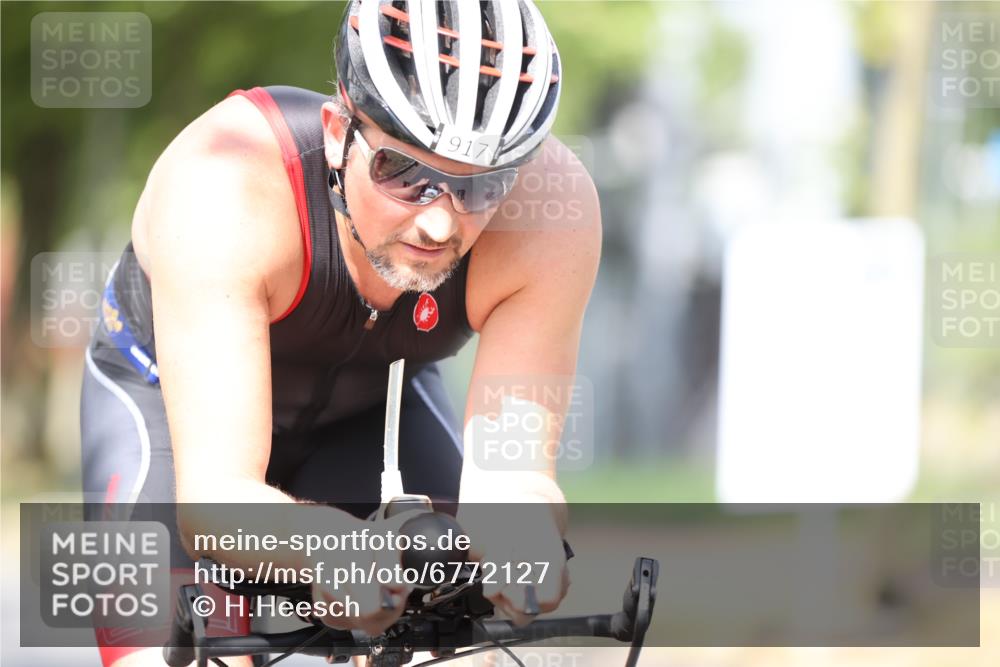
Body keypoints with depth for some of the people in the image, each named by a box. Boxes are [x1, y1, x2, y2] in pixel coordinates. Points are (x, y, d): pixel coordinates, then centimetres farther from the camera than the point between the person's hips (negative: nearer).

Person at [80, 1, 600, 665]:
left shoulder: (551, 204, -34)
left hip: (372, 405, 2)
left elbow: (508, 472, -35)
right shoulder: (223, 190, -41)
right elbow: (214, 495, -45)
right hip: (175, 399, -2)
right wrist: (329, 550, -67)